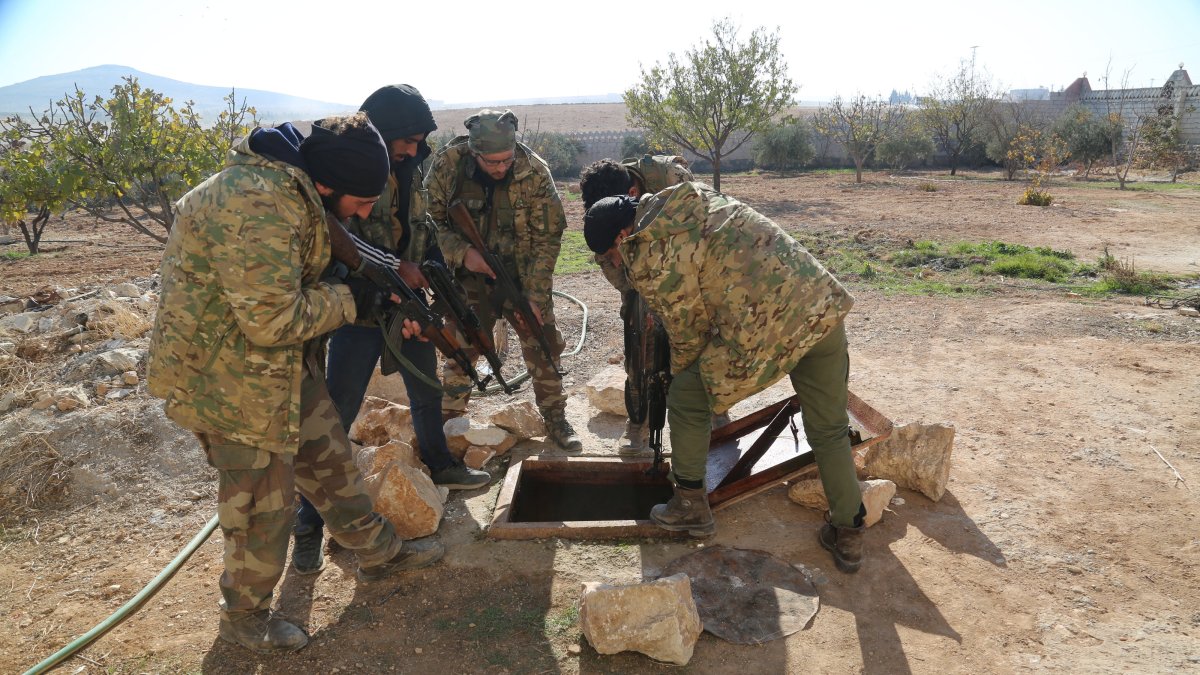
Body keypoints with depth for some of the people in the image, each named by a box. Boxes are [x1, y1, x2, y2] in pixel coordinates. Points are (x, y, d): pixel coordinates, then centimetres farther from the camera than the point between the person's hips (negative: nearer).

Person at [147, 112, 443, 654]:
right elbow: (273, 319, -30)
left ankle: (379, 551, 38)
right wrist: (351, 301, -16)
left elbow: (309, 270, 13)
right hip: (227, 374, -9)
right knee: (263, 500, 6)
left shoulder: (288, 185, 2)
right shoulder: (255, 207, -31)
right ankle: (244, 617, 30)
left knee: (328, 457, 19)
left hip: (287, 364, 9)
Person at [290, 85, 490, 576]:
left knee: (427, 392, 22)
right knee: (337, 414, -2)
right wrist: (395, 266, -28)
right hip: (360, 309, -7)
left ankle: (440, 466, 46)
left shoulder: (410, 171, 7)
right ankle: (309, 525, 10)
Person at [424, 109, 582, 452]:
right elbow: (430, 220, -7)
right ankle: (449, 418, 26)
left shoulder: (534, 171, -20)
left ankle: (556, 420, 19)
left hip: (523, 275, 0)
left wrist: (536, 295, -17)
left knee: (542, 345, 1)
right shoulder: (447, 164, -17)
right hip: (469, 274, 1)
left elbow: (548, 236, -14)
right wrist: (462, 252, -24)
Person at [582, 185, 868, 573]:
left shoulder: (645, 262, -5)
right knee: (829, 430, 20)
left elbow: (688, 333, 3)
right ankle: (848, 536, 30)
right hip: (825, 303, 8)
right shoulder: (691, 194, 16)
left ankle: (690, 506, 28)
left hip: (761, 326, -7)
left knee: (686, 399, 15)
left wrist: (680, 376, 23)